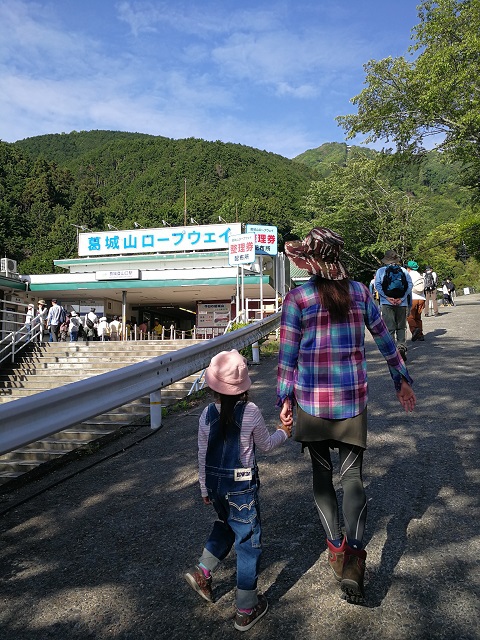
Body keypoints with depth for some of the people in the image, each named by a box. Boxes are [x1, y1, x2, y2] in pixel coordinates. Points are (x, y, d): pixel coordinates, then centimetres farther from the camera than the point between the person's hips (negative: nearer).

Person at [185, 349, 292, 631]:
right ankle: (246, 610, 20)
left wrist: (205, 489, 17)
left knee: (226, 525, 31)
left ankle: (202, 571, 27)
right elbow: (266, 445, 0)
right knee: (249, 542, 10)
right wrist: (284, 432, 20)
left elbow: (203, 456, 3)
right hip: (242, 486, -4)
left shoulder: (207, 414, -6)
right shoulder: (251, 412, -16)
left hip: (215, 485, 5)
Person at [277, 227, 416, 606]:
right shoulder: (360, 292, 1)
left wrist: (284, 399, 5)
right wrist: (402, 380, 21)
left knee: (321, 472, 16)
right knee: (352, 475, 8)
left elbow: (287, 354, -6)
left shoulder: (297, 299, -8)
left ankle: (336, 546, 24)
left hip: (311, 400, -1)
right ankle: (354, 553, -5)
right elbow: (385, 340, 9)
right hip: (353, 398, 2)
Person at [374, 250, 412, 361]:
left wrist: (387, 297, -9)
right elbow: (410, 284, -1)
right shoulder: (403, 270, 8)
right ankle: (402, 346, -5)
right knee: (401, 327, 12)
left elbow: (377, 285, -6)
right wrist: (402, 298, -6)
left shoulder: (381, 271, 5)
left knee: (389, 328, 1)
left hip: (386, 303, -1)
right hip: (402, 303, 1)